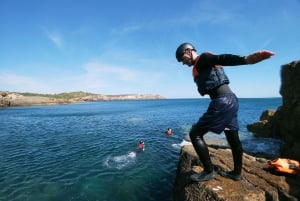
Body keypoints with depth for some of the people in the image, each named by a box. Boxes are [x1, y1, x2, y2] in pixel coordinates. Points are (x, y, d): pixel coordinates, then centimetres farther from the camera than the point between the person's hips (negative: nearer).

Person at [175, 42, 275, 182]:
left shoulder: (203, 58, -5)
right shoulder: (200, 65, 23)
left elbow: (222, 59, -24)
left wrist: (246, 59, -40)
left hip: (222, 102, -11)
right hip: (229, 100, 11)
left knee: (195, 134, -4)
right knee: (233, 138, 18)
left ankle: (209, 171, 5)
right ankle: (236, 173, 34)